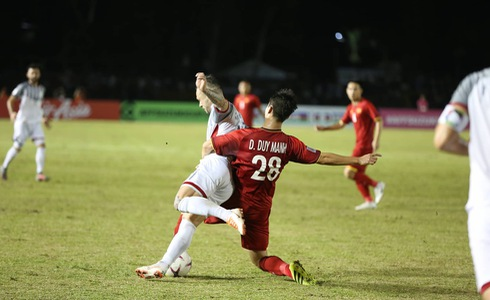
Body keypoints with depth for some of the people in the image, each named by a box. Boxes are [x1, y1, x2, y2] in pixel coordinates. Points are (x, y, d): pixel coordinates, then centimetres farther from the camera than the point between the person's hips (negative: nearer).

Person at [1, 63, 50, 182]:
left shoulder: (41, 89, 11)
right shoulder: (23, 87, -7)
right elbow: (10, 101, -8)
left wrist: (43, 117, 15)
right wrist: (11, 113, -24)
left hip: (36, 122, 5)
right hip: (22, 121, -5)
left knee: (41, 145, -12)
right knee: (17, 147, -5)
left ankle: (40, 173, -11)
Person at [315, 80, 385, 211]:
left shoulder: (366, 105, -10)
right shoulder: (351, 108, 15)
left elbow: (379, 121, -14)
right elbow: (341, 124, 23)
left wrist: (376, 140, -22)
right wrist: (324, 128, 12)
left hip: (365, 145, -9)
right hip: (359, 144, 9)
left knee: (349, 173, -14)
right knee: (358, 174, 9)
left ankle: (376, 185, -7)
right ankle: (369, 201, 13)